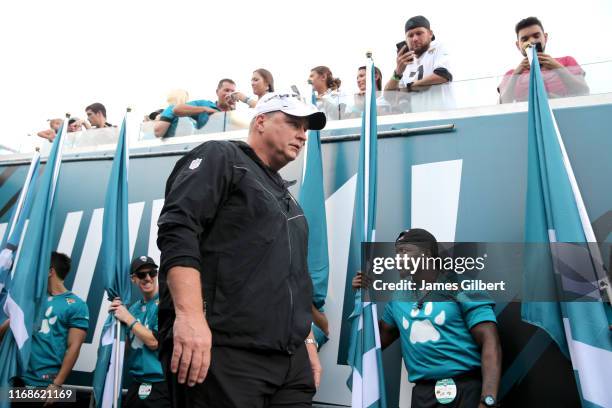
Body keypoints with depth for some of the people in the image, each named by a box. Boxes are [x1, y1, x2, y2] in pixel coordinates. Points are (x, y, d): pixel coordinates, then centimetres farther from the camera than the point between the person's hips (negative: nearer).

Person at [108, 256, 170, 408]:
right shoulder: (133, 308, 9)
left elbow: (154, 342, -19)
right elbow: (128, 346, 13)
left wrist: (127, 318, -11)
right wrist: (117, 315, 1)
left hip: (158, 384, -7)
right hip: (136, 382, 7)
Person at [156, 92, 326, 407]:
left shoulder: (285, 196, 25)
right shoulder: (221, 157, 1)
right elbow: (177, 229, -15)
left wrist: (307, 341, 19)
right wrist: (189, 315, -26)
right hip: (222, 352, -8)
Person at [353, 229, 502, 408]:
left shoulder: (462, 288, -6)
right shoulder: (398, 298, 9)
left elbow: (490, 342, -12)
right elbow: (379, 342, 17)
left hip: (466, 390, -4)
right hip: (423, 393, 5)